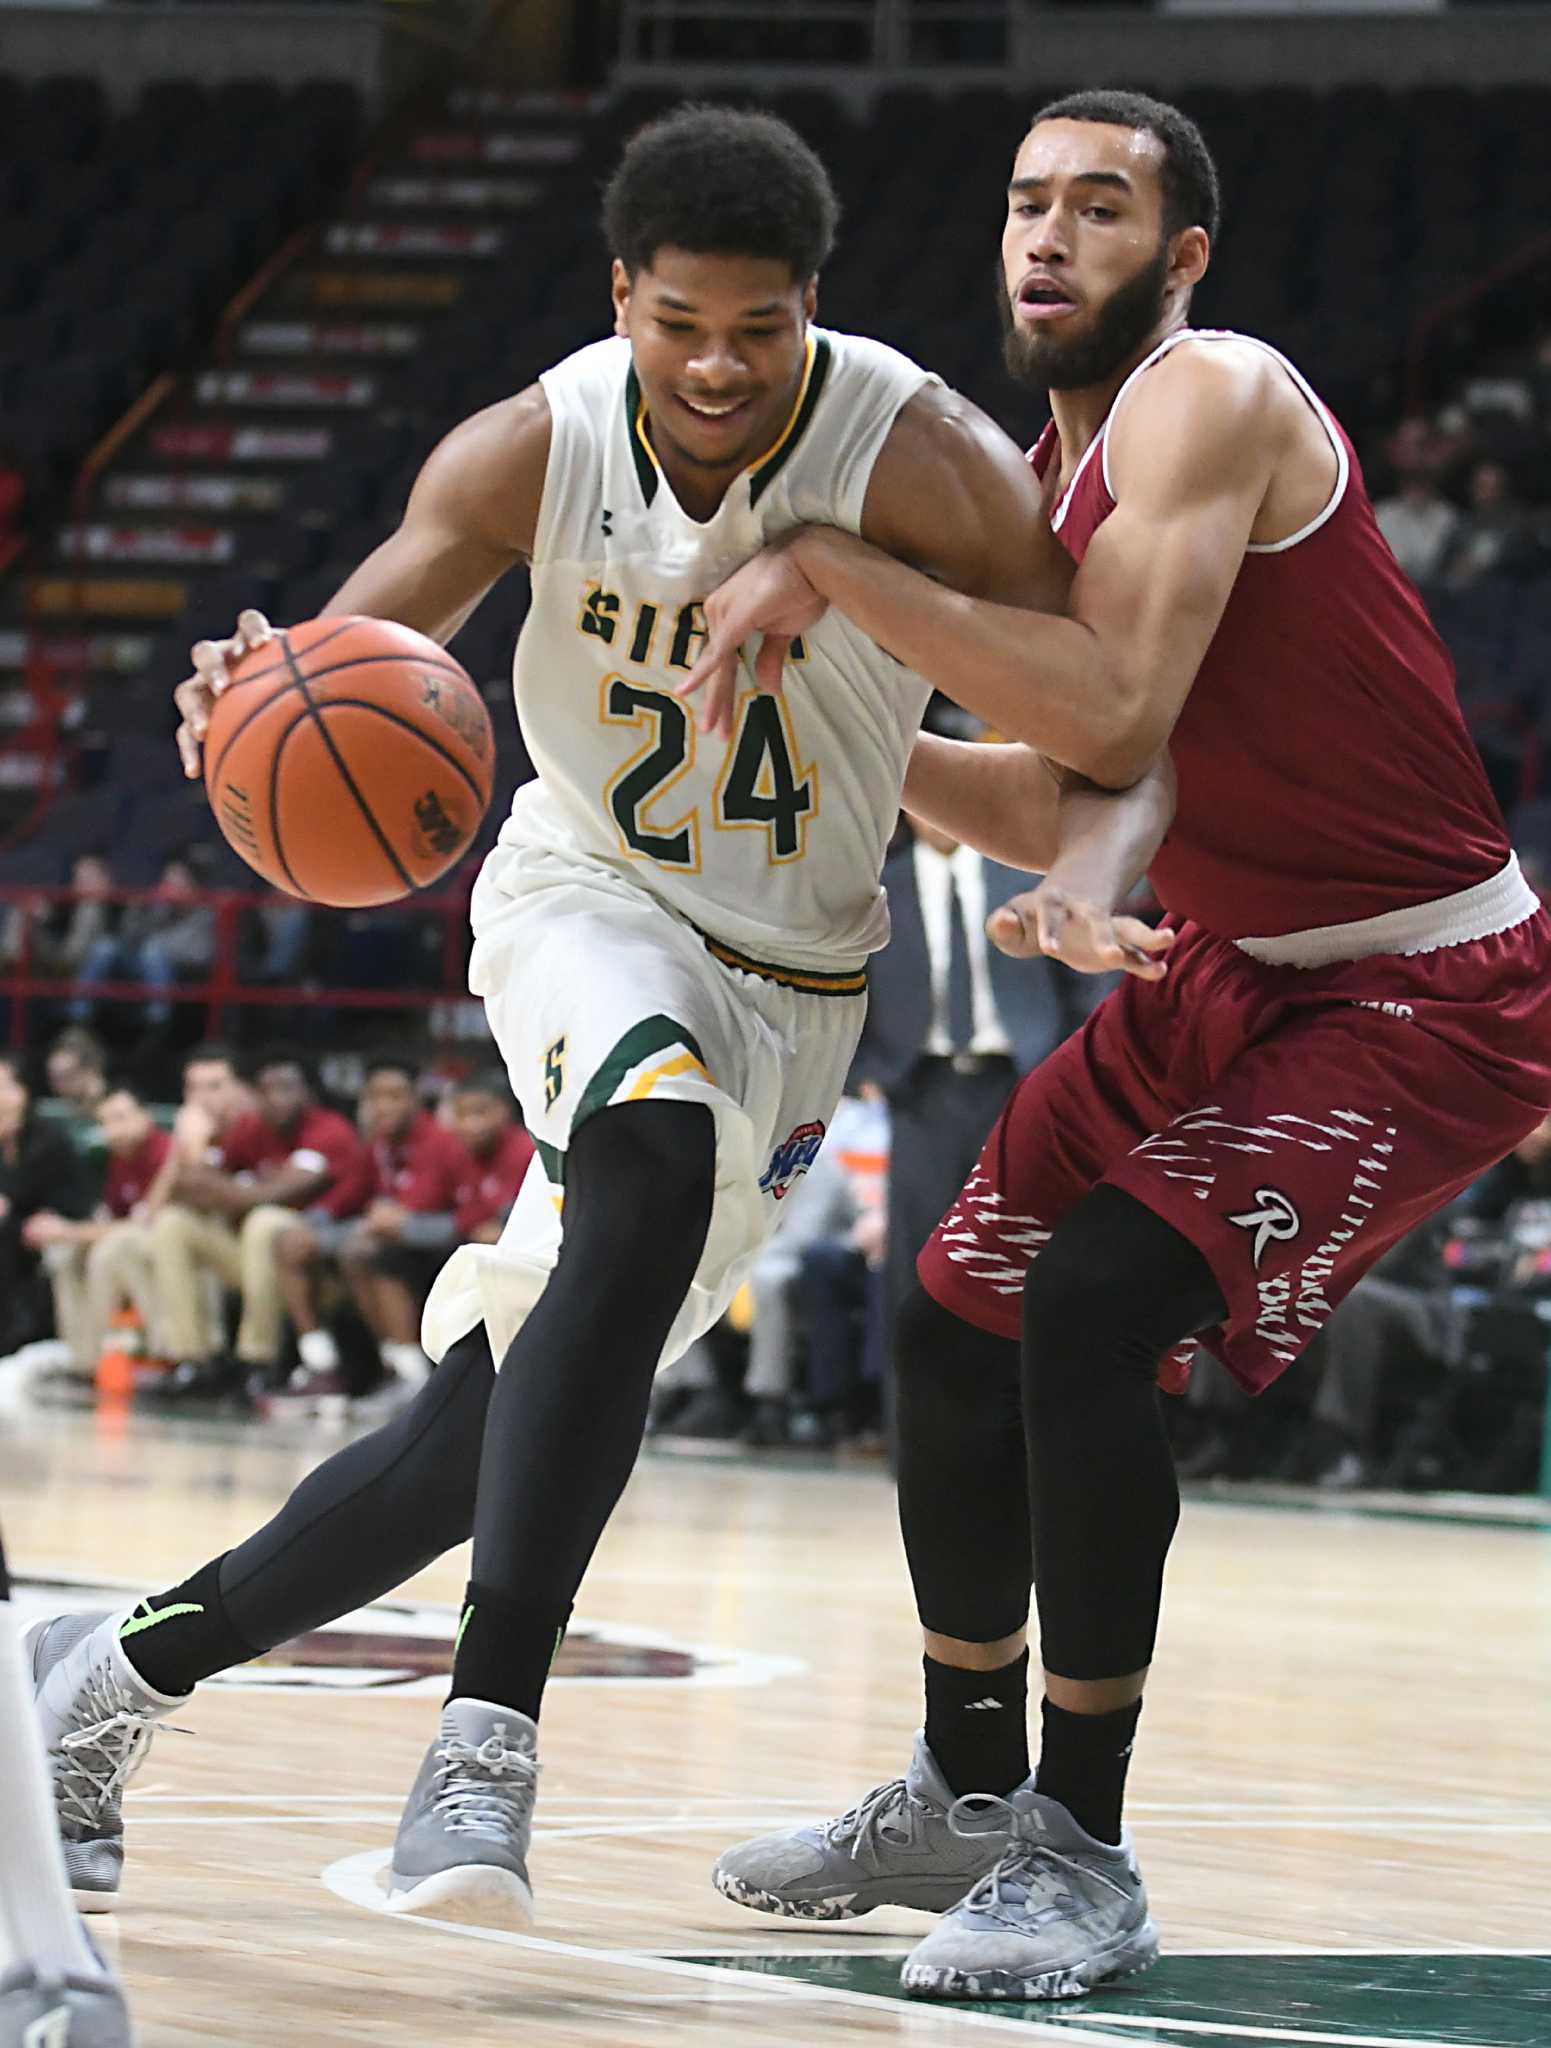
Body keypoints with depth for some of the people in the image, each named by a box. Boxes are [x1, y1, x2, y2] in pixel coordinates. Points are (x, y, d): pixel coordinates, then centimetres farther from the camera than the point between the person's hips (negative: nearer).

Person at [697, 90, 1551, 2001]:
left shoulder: (1213, 399, -20)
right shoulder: (1054, 472, 8)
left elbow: (1117, 711, -34)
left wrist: (832, 567, -30)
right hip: (1229, 975, 10)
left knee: (1093, 1312, -24)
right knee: (957, 1326, 10)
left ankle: (1083, 1863, -12)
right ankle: (967, 1797, 30)